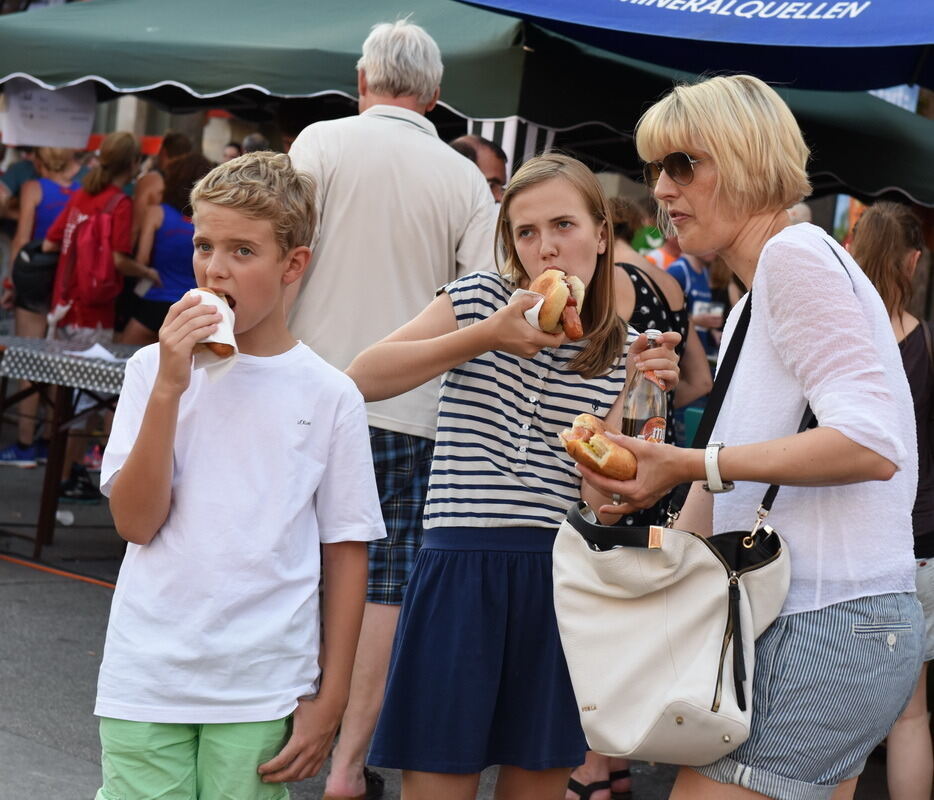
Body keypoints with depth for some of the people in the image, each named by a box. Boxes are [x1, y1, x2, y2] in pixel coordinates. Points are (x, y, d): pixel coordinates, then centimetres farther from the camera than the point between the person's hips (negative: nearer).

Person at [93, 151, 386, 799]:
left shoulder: (329, 395, 0)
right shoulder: (154, 369, 2)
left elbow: (346, 550, 4)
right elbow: (136, 521, -6)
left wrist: (331, 698, 2)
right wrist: (169, 387, -14)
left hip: (263, 693, -1)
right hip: (145, 679, 1)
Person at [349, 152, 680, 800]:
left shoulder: (619, 351, 9)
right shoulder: (480, 298, 4)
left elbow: (603, 496, -1)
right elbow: (362, 379, -8)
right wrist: (484, 338, -12)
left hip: (560, 575, 3)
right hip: (462, 567, -2)